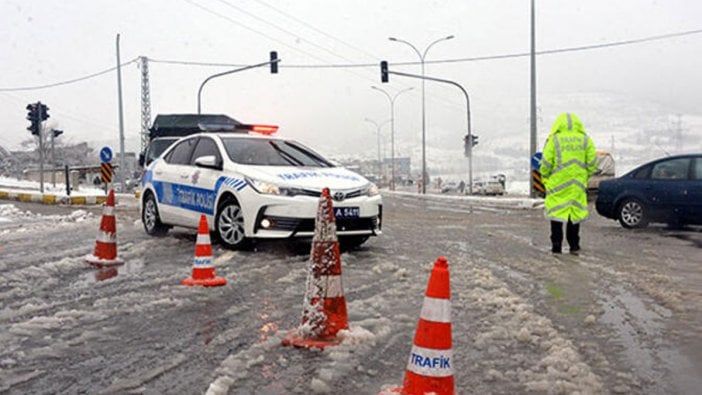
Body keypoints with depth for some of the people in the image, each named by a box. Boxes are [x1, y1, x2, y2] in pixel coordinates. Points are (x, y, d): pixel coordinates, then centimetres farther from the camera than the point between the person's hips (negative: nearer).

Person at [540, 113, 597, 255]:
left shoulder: (554, 140, -2)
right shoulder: (585, 140, 5)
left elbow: (546, 163, -6)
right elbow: (592, 163, 3)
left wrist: (545, 177, 10)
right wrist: (584, 176, 17)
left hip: (557, 183, -2)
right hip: (578, 184, 2)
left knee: (556, 212, 5)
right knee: (575, 213, 10)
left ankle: (556, 246, 4)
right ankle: (574, 246, 13)